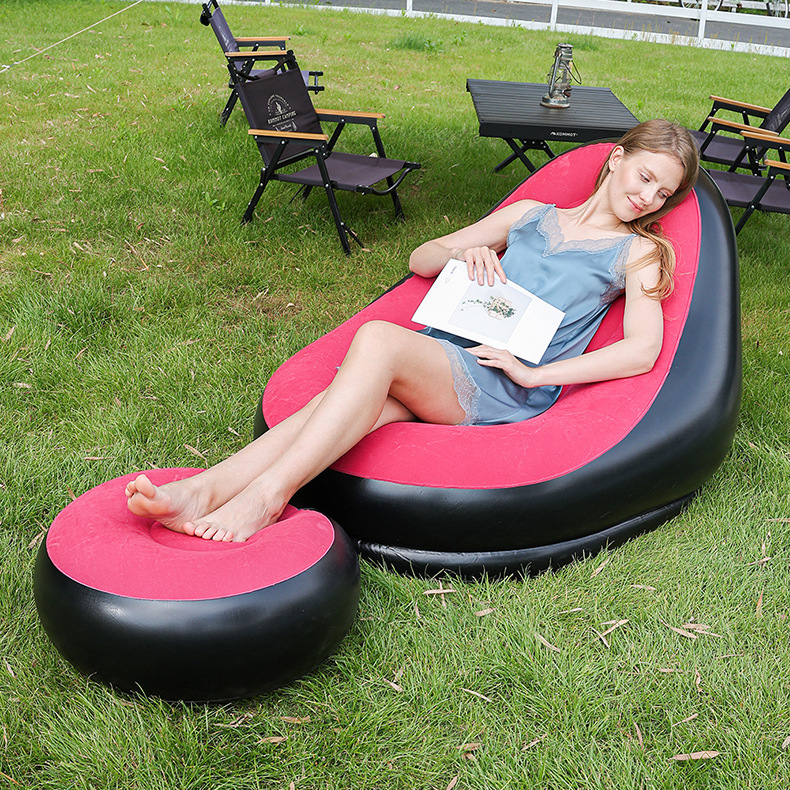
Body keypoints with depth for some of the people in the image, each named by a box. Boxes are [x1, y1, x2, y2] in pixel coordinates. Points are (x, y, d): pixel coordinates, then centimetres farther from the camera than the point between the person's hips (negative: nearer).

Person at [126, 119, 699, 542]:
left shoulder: (638, 252, 17)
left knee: (379, 338, -33)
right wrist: (463, 252, 4)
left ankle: (269, 492, -40)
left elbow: (642, 352, -2)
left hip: (506, 388, -4)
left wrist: (533, 374, -10)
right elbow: (420, 259, 28)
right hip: (443, 353, 4)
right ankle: (202, 491, -42)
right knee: (354, 405, -30)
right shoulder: (532, 214, 28)